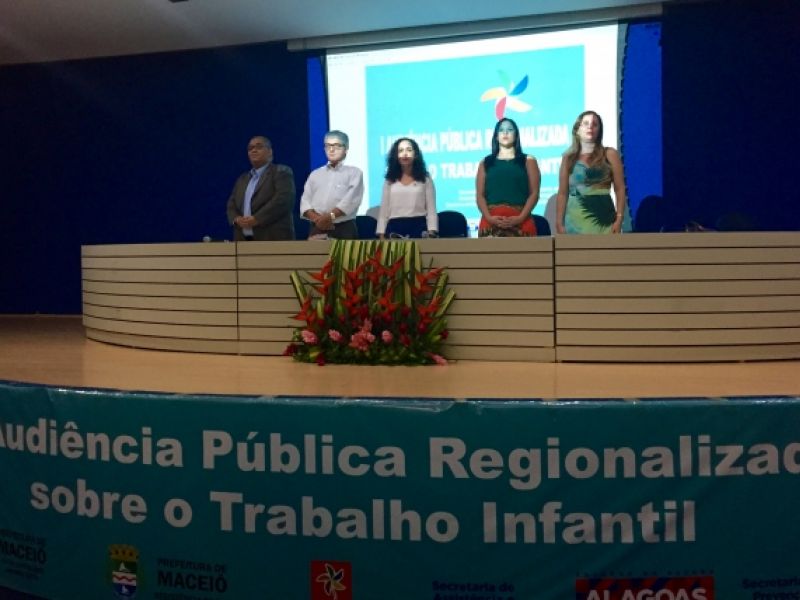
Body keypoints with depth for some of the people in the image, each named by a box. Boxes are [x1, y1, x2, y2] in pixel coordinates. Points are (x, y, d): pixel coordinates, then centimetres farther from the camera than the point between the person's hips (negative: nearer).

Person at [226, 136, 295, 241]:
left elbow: (284, 200, -11)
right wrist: (236, 219, -4)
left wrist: (257, 219, -16)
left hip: (273, 240, -6)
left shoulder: (281, 172, 4)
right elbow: (231, 204, 19)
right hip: (244, 243, 6)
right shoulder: (242, 179, 26)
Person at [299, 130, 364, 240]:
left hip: (344, 230, -3)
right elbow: (305, 201, 9)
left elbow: (351, 200, -9)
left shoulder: (354, 172, 6)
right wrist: (316, 218, -11)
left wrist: (330, 216, -18)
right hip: (317, 230, 4)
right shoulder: (315, 174, 19)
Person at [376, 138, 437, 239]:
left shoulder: (425, 179, 8)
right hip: (395, 228, 1)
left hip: (418, 228, -1)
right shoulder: (390, 180, 12)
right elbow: (384, 210, 11)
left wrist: (431, 234, -8)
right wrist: (381, 235, 3)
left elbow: (431, 210, 4)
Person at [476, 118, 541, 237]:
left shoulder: (528, 161, 13)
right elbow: (480, 195, 10)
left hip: (520, 223, -1)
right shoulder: (485, 163, 17)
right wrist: (489, 217, -9)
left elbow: (534, 193, 5)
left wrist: (521, 218, -10)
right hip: (492, 223, 1)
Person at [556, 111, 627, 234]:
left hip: (603, 217, -1)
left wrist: (619, 219, -7)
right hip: (576, 219, 1)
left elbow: (620, 189, 3)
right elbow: (563, 193, 10)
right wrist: (559, 223, 2)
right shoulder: (568, 158, 11)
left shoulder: (610, 154, 7)